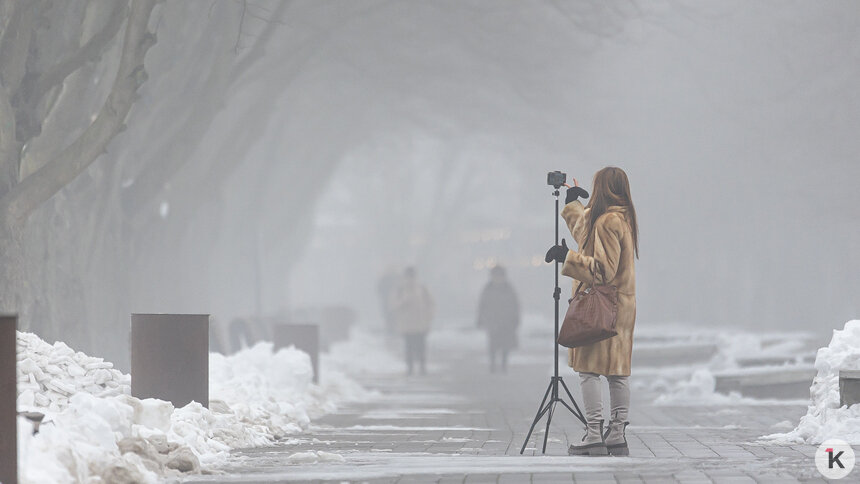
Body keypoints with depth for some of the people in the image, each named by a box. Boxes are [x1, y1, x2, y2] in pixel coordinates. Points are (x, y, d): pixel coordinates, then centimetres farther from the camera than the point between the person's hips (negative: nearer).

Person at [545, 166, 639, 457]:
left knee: (588, 370, -8)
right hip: (621, 306, 10)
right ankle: (617, 435, 9)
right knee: (617, 373, 9)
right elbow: (586, 233, 36)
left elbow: (604, 270, -20)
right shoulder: (624, 218, 15)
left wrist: (568, 258, -17)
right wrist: (571, 204, 49)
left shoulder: (607, 222, -16)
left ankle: (594, 436, -12)